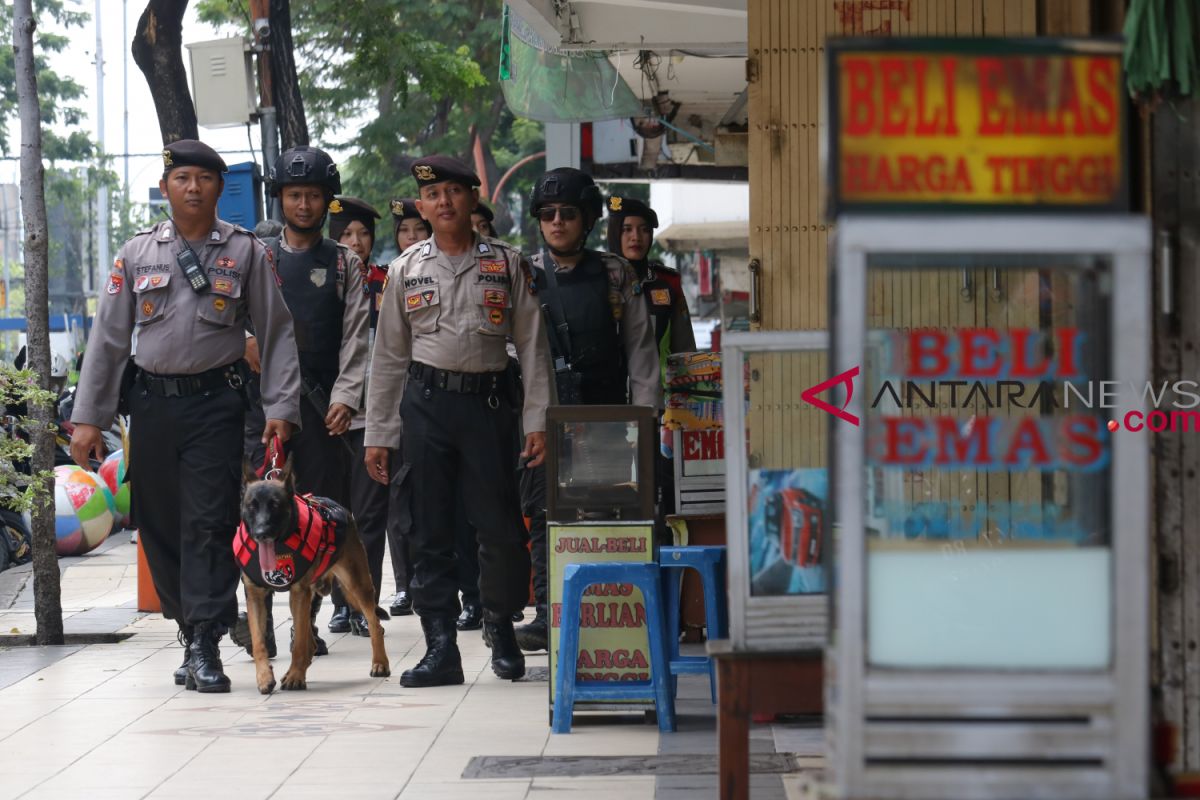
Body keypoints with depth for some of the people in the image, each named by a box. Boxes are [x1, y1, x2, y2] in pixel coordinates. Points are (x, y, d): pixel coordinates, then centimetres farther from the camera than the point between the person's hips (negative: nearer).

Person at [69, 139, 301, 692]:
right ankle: (191, 635, 18)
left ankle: (206, 647, -10)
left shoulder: (246, 252, 3)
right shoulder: (137, 254, 9)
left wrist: (281, 409, -5)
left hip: (214, 402, -3)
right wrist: (88, 418, 5)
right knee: (159, 526, 6)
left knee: (209, 523, -10)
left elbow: (276, 332, 4)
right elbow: (108, 337, 9)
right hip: (150, 402, 3)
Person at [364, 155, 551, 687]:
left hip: (487, 400, -1)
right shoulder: (406, 269, 9)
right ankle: (441, 647, 5)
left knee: (500, 525, -2)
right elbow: (388, 355, 11)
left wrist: (537, 421, -3)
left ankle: (501, 628, 20)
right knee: (430, 529, 1)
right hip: (426, 401, 1)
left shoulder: (506, 264, 5)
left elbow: (531, 344, 5)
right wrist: (378, 434, 8)